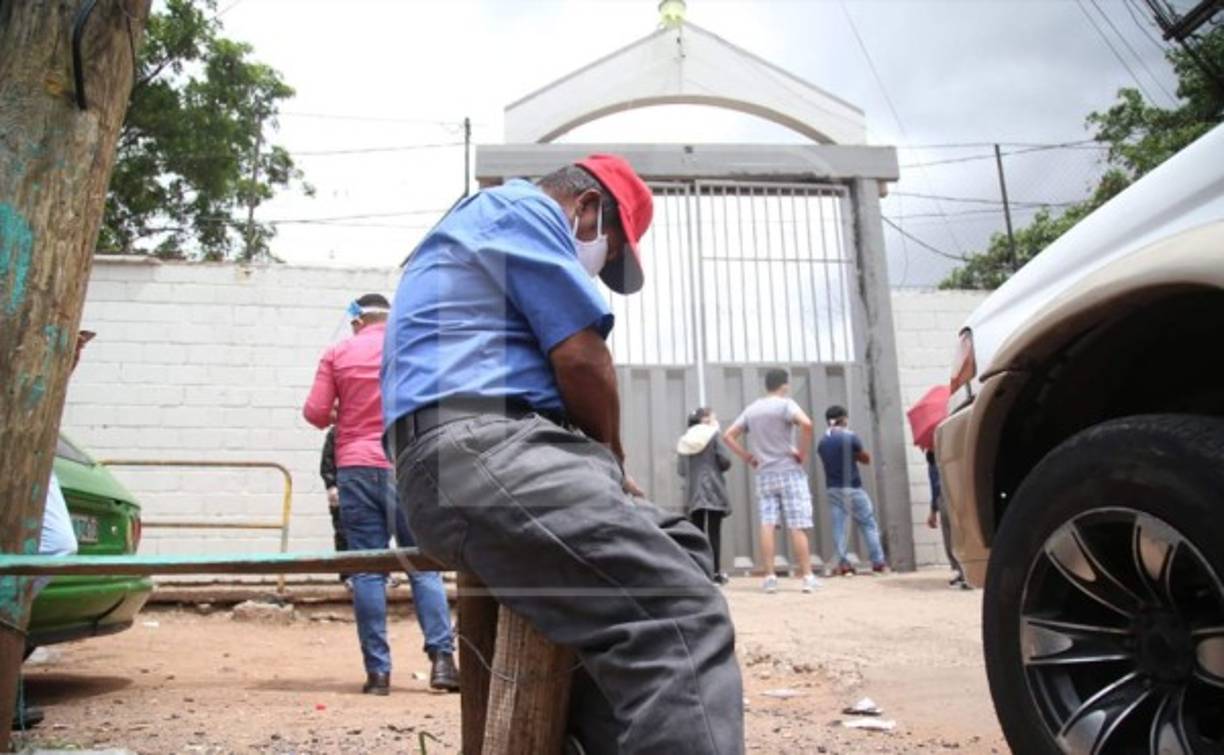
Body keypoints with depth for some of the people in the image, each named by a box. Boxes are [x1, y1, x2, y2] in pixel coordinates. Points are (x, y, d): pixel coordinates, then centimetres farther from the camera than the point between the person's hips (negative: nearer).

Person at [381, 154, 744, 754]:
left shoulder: (492, 224, 35)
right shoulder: (524, 207, 4)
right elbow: (581, 358, -5)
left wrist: (604, 473, 19)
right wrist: (612, 462, 11)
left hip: (491, 453, 11)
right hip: (480, 451, -11)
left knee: (677, 555, 9)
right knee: (680, 613, -24)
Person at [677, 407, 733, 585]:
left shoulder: (685, 440, 11)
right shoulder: (712, 436, -2)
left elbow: (681, 469, 10)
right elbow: (725, 461, -8)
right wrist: (715, 468, 12)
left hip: (692, 492, 4)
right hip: (712, 490, -4)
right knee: (714, 531, -2)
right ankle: (716, 572, -2)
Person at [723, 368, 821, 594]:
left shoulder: (751, 410, 12)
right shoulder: (785, 404, -6)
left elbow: (728, 436, 14)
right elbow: (806, 423, -24)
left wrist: (747, 457, 12)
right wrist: (803, 452, -13)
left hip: (764, 475, 5)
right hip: (789, 472, -4)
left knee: (767, 526, 1)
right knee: (797, 527, -1)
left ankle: (770, 577, -1)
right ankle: (807, 576, 2)